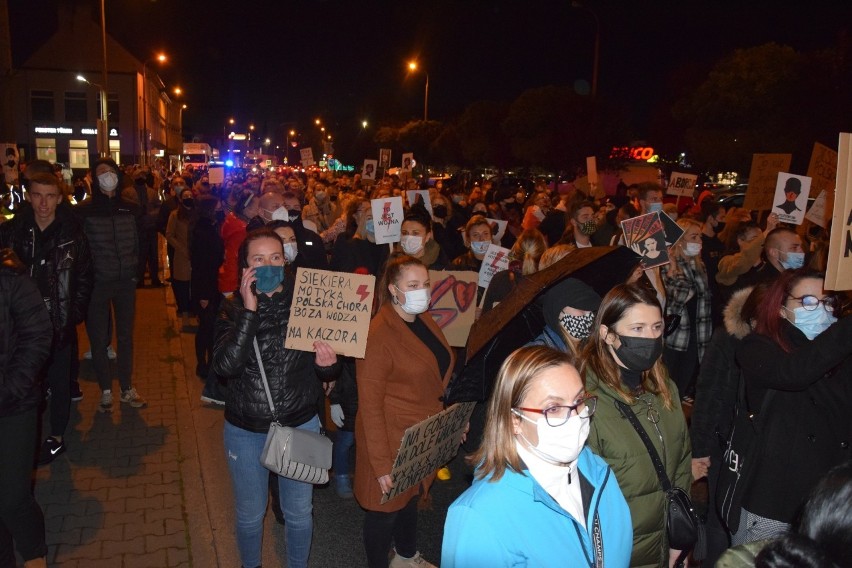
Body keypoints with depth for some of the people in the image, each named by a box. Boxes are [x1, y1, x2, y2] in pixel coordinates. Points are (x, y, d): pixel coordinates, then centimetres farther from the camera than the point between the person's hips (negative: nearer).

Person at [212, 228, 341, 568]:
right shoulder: (234, 309, -10)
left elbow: (328, 373, -2)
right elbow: (224, 366, -26)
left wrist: (327, 365, -26)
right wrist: (250, 311, -29)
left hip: (300, 425, 0)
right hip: (245, 430, 0)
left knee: (299, 512, 19)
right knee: (250, 514, 20)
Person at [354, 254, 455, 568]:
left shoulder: (424, 320, 2)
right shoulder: (378, 334, -23)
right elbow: (370, 403, -22)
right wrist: (381, 463, -21)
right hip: (392, 436, -8)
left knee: (410, 495, 27)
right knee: (386, 507, 11)